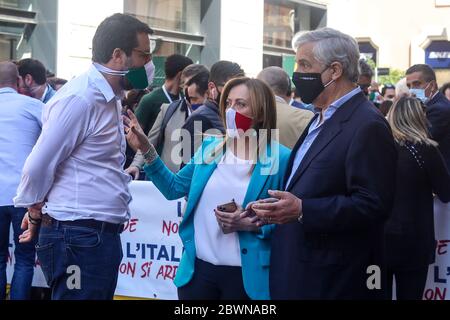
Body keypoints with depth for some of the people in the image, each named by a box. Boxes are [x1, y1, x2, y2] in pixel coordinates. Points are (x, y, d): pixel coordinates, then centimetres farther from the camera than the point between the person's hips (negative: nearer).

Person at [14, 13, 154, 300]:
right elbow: (39, 165, -15)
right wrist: (36, 214, 0)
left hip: (101, 234, 9)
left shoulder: (109, 98, 15)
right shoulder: (81, 97, -16)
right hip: (80, 238, -9)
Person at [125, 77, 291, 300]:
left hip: (245, 275, -4)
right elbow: (174, 187, 13)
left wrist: (252, 225, -18)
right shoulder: (210, 147, 8)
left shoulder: (280, 159, -7)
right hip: (198, 268, 4)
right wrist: (146, 150, 3)